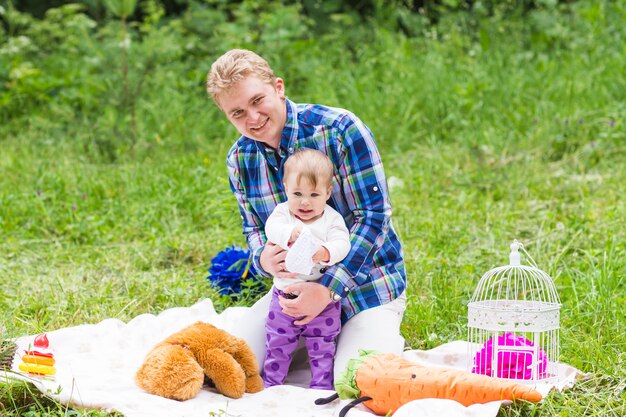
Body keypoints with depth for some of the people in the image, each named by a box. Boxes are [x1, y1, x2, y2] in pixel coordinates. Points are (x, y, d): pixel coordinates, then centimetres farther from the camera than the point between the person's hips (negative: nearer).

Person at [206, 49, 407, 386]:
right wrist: (263, 259, -17)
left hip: (365, 280, -5)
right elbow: (253, 228, 10)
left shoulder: (340, 129, -19)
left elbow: (374, 216, -20)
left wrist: (329, 289, -27)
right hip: (298, 283, 5)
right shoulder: (240, 159, -1)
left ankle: (386, 341, 11)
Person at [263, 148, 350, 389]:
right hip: (286, 292, 1)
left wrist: (326, 252, -40)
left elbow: (342, 243, -18)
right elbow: (272, 228, -22)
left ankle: (322, 384, 18)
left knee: (322, 346, 7)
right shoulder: (283, 211, -2)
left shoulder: (332, 219, -5)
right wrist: (291, 233, -42)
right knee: (277, 342, 12)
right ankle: (271, 381, 27)